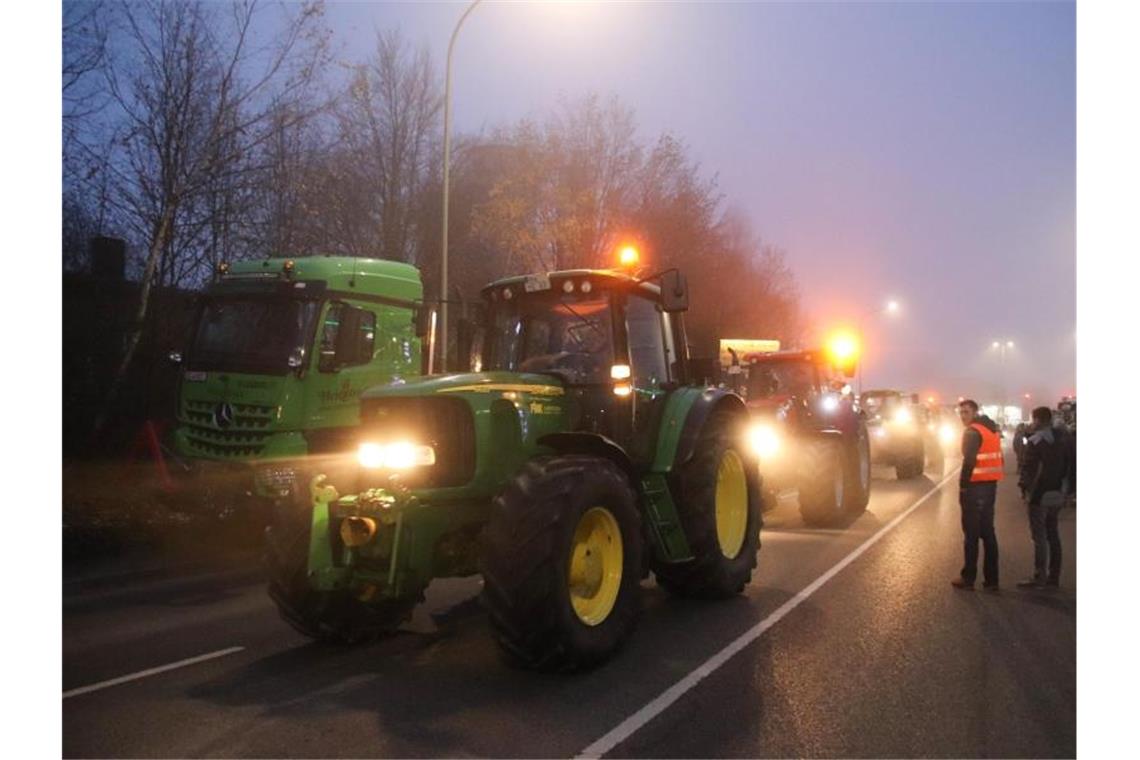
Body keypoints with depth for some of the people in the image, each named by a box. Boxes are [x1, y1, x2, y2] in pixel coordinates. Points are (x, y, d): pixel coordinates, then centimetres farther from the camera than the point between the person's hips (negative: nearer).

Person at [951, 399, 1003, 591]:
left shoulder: (972, 431, -12)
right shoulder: (992, 429, 15)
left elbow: (969, 461, -20)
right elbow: (997, 457, 17)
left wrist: (963, 485, -14)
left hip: (976, 486, -8)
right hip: (991, 485, 8)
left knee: (971, 533, -3)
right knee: (987, 532, 12)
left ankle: (968, 578, 1)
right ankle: (991, 579, 13)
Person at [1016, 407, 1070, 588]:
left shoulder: (1036, 440, -15)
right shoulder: (1061, 438, 9)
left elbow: (1028, 467, -16)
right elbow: (1066, 465, 16)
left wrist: (1023, 486, -5)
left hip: (1039, 494, -8)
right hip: (1057, 493, 8)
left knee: (1039, 536, -5)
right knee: (1052, 534, 14)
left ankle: (1039, 576, -5)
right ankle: (1054, 575, 18)